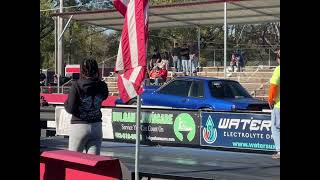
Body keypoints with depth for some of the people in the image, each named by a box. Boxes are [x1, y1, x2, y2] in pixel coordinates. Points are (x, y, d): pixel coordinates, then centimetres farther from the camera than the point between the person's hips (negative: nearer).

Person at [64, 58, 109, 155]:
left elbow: (70, 109, -12)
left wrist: (66, 103, 9)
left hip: (79, 126, -3)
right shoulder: (102, 86, -3)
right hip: (97, 126, 3)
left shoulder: (76, 85, -13)